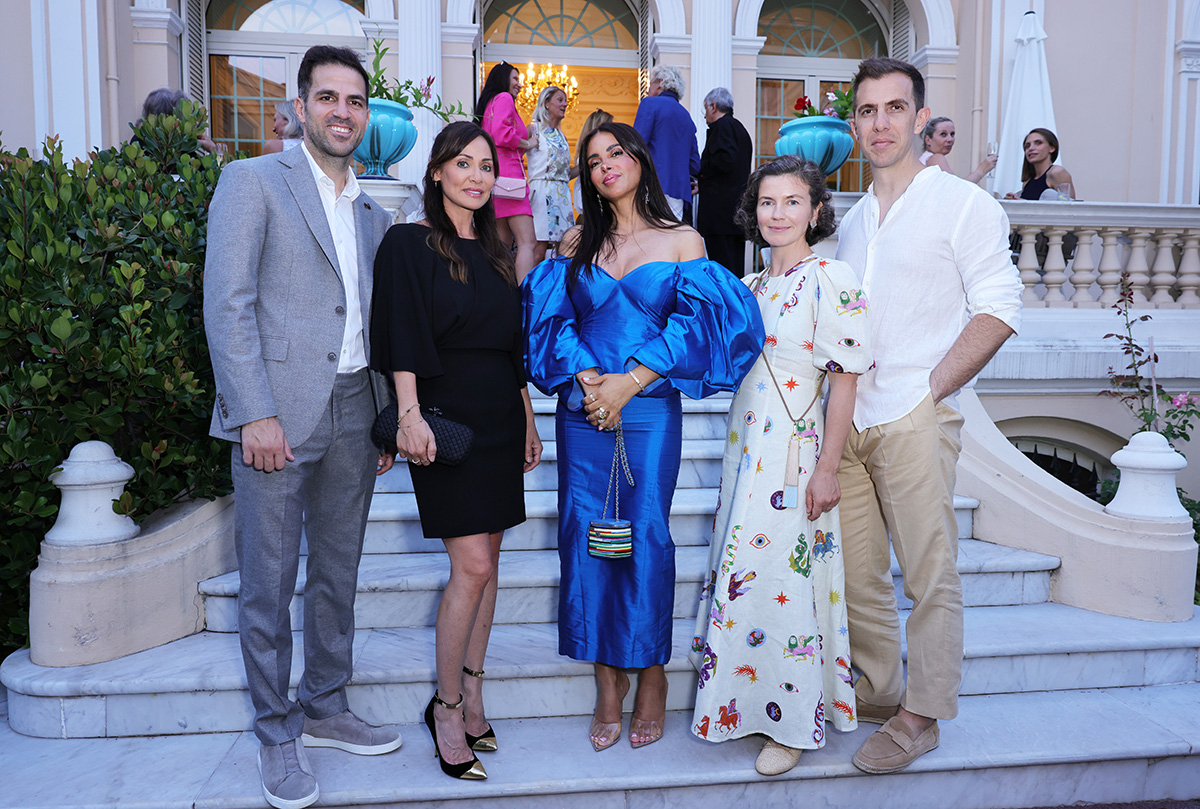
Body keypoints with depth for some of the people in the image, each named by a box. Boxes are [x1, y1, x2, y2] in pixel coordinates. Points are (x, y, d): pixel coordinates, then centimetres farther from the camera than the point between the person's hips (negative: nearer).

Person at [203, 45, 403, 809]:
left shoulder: (373, 214, 17)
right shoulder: (253, 181, -1)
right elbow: (228, 305, -9)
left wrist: (387, 419, 11)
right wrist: (255, 414, -16)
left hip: (352, 415, 6)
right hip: (278, 414, -5)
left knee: (338, 574, 14)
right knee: (270, 583, 3)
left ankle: (326, 708, 31)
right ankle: (277, 733, 20)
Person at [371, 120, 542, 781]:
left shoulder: (494, 251, 16)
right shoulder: (410, 243, -2)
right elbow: (402, 336, -11)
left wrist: (527, 424, 17)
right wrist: (410, 414, -21)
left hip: (501, 418, 6)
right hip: (448, 418, -6)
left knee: (485, 559, 9)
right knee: (472, 566, -8)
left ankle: (470, 693, 21)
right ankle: (446, 705, 10)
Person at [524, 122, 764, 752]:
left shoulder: (683, 242, 3)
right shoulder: (578, 242, 11)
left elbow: (697, 324, -6)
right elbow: (553, 318, 4)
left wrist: (629, 382, -12)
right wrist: (585, 377, -11)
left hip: (649, 410, -3)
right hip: (581, 408, 3)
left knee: (646, 535, 1)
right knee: (586, 534, 4)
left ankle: (651, 675, 21)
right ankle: (608, 679, 18)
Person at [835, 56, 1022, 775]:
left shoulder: (963, 203, -1)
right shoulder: (854, 218, 18)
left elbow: (998, 308, -8)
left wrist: (930, 389, -14)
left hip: (915, 420, -6)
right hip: (848, 419, 6)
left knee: (930, 575, 1)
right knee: (859, 572, 12)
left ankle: (922, 716, 14)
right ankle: (878, 693, 28)